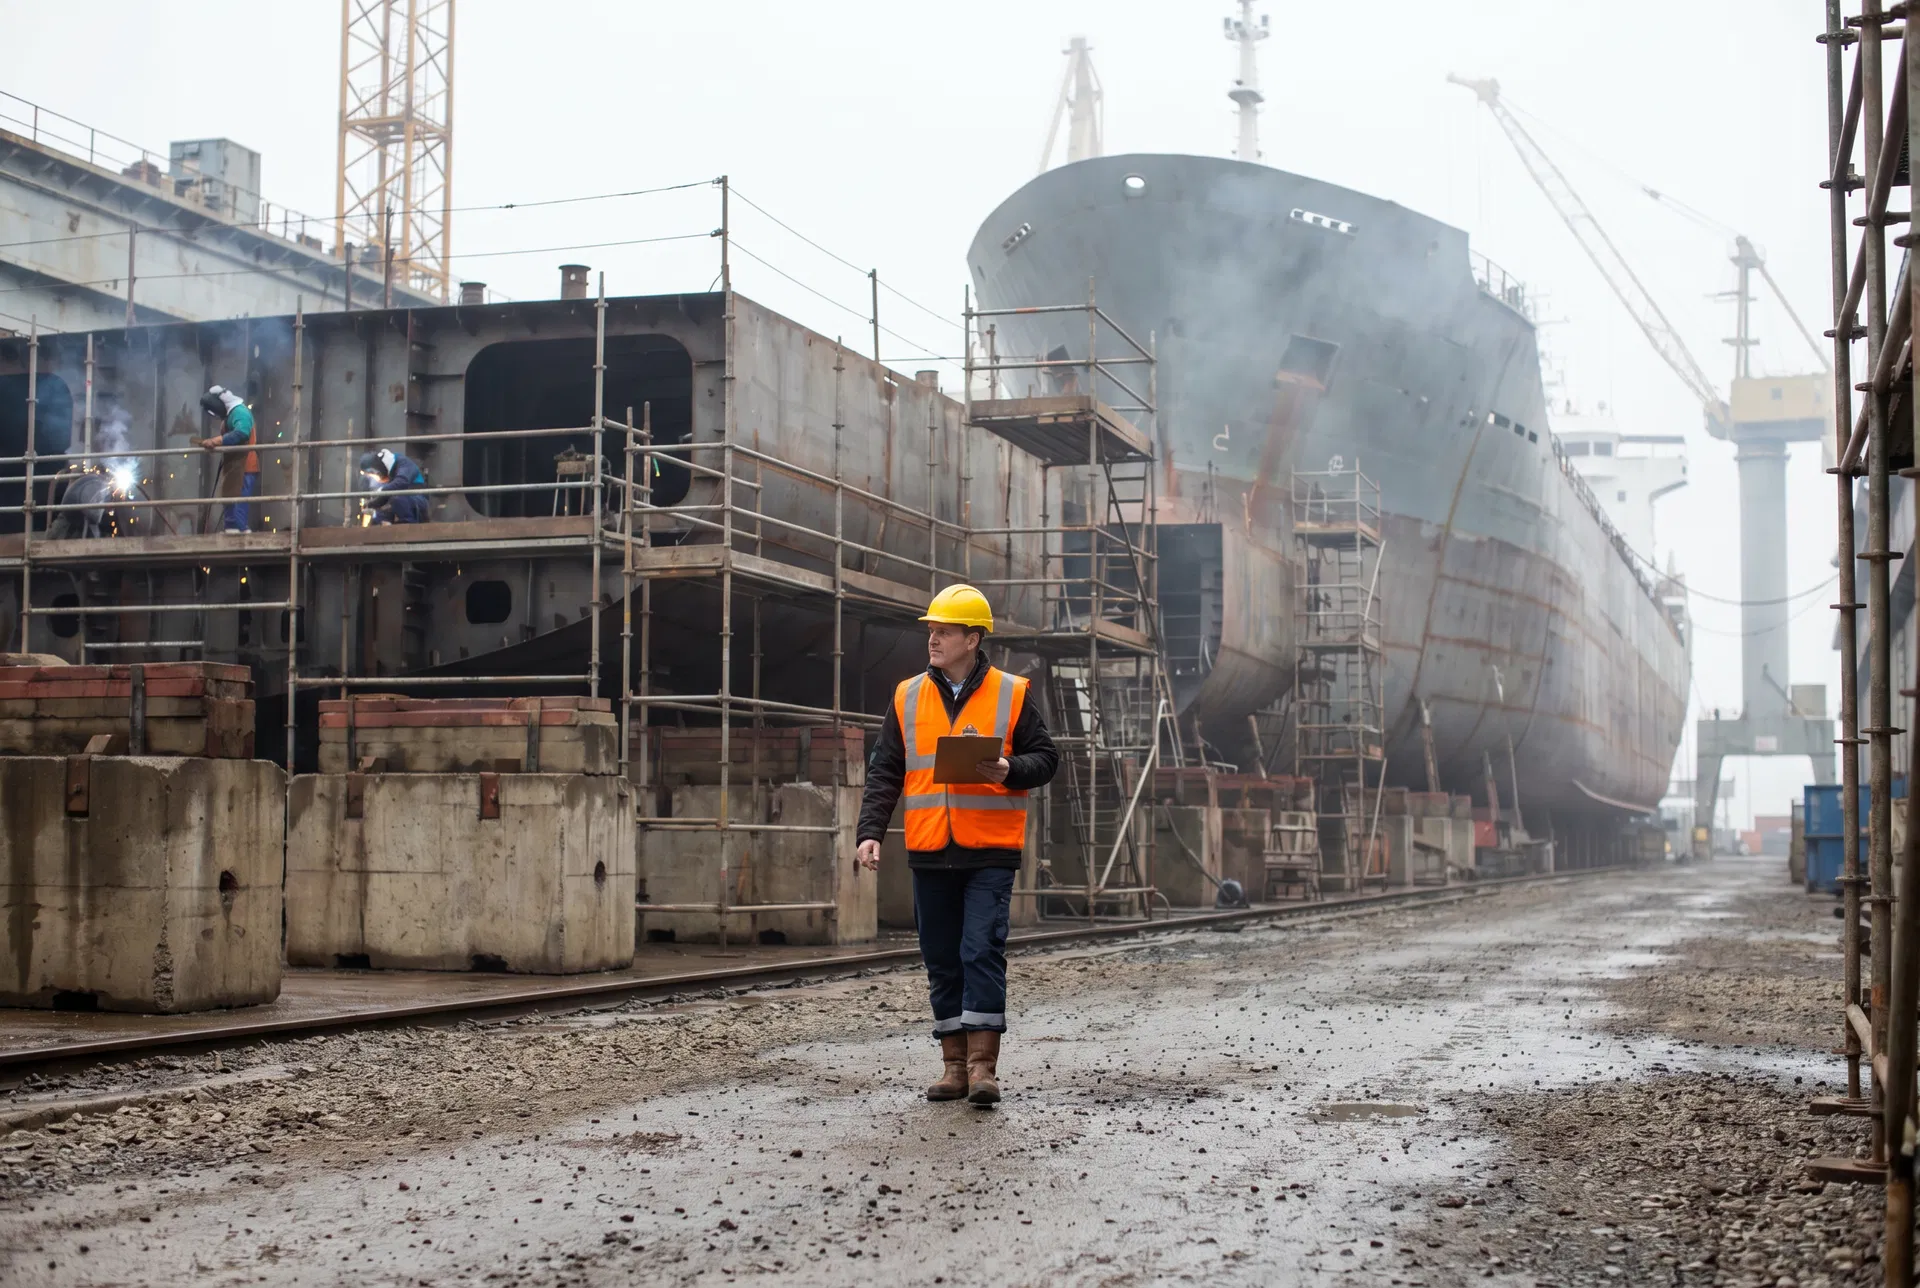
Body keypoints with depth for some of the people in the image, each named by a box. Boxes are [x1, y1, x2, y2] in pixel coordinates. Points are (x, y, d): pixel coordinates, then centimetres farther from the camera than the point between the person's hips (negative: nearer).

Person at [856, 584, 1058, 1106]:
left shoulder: (1011, 694, 2)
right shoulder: (907, 697, 9)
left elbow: (1045, 759, 4)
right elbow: (885, 773, 8)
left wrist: (1009, 771, -16)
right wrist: (870, 832, -3)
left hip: (990, 852, -3)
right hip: (929, 852, 3)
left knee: (982, 951, -10)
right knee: (942, 960, 7)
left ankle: (982, 1063, -6)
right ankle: (954, 1062, 15)